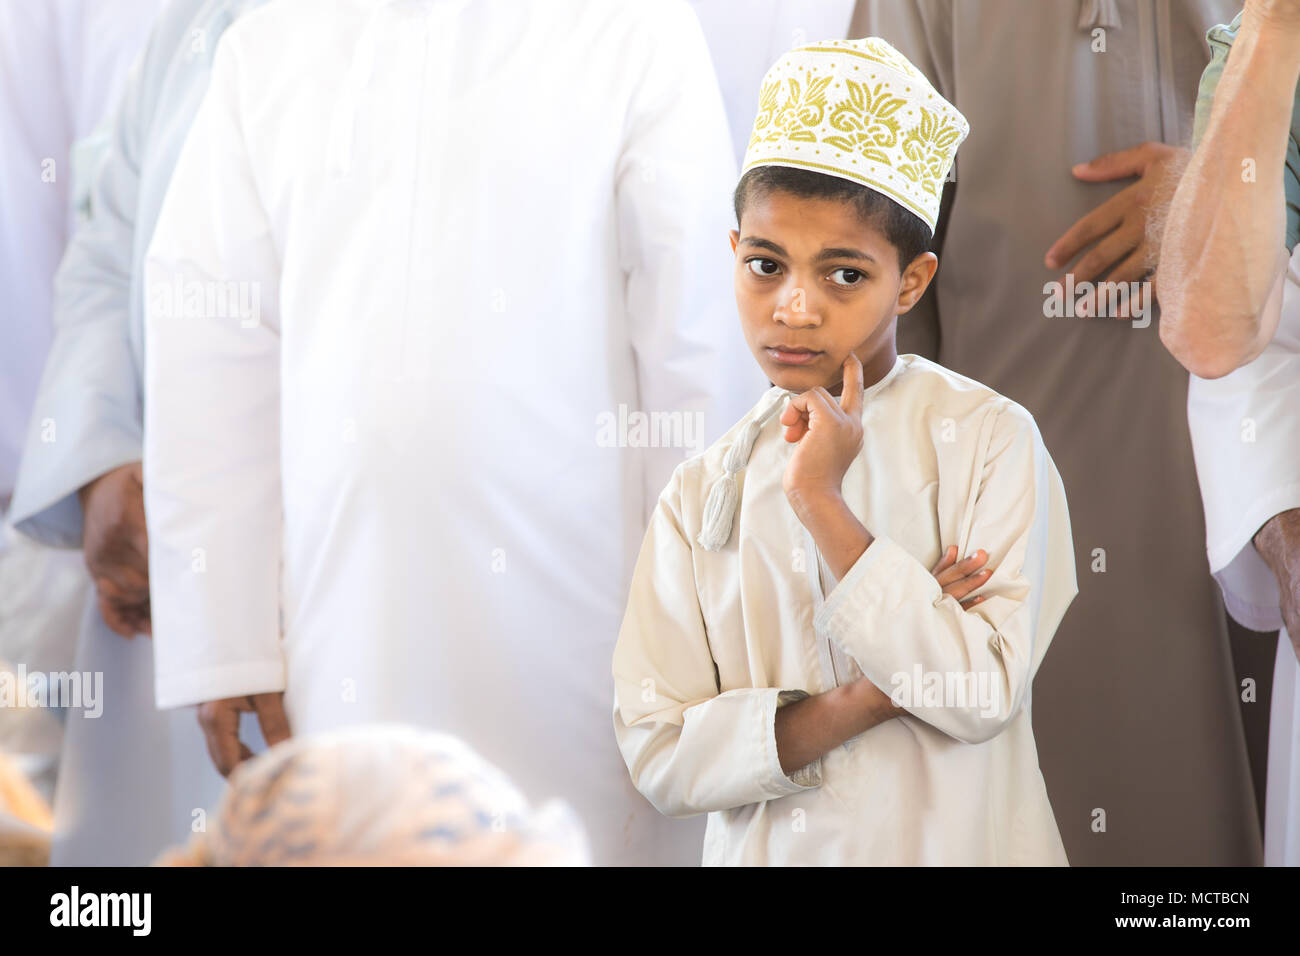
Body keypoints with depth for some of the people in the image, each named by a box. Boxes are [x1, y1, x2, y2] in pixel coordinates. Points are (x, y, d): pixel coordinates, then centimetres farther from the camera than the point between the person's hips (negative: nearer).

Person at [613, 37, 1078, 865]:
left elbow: (987, 695, -19)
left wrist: (821, 504, -23)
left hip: (956, 844, -2)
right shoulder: (703, 494, -3)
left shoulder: (989, 440, -10)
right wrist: (858, 704, -20)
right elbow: (658, 754, -8)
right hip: (765, 850, 2)